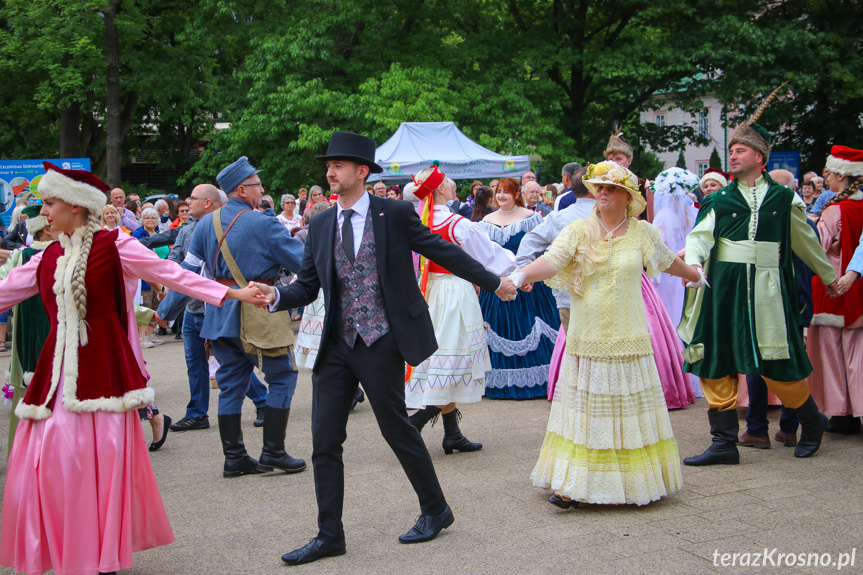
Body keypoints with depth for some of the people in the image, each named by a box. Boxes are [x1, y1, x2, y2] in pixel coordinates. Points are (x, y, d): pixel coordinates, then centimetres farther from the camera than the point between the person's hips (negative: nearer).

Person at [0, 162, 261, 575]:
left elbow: (172, 275, -4)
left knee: (103, 458, -3)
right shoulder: (47, 259, 12)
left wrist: (231, 294, -10)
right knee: (48, 462, 2)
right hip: (57, 371, 5)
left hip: (102, 368, -5)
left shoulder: (113, 246, -3)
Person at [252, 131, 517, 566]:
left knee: (396, 428, 5)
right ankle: (329, 535, 15)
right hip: (335, 345, 5)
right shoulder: (320, 225, 8)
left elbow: (443, 252, 3)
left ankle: (436, 510, 27)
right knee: (324, 440, 3)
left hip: (380, 342, -4)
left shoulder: (395, 214, -4)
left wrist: (494, 282, 6)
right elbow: (307, 287, 8)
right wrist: (275, 296, -12)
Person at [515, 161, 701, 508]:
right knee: (584, 408, 1)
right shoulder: (579, 231, 1)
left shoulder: (642, 233, 5)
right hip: (586, 340, 0)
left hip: (628, 340, 1)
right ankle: (573, 485, 3)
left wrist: (694, 275, 39)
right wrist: (523, 274, -32)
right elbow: (552, 261, -14)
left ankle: (636, 481, 18)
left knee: (627, 408, 6)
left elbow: (667, 261, 23)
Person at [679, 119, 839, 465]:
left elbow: (805, 241, 20)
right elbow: (700, 234, -6)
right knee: (715, 362, 1)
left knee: (777, 364, 1)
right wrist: (694, 261, -27)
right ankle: (724, 443, 9)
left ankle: (812, 422, 27)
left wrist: (828, 276, 30)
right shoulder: (720, 199, 8)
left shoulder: (783, 198, 8)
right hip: (722, 289, 1)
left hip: (765, 289, -1)